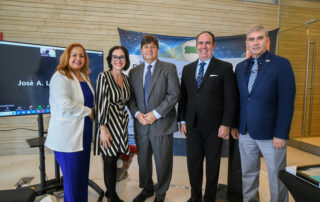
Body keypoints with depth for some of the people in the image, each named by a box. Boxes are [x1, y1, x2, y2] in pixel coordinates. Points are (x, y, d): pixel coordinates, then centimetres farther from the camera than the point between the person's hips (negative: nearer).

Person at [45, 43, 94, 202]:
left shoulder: (84, 77, 13)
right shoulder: (60, 76, -11)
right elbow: (65, 104, -24)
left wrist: (91, 112, 3)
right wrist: (89, 111, -13)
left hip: (85, 133, 8)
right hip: (68, 135, -8)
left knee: (83, 174, 17)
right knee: (73, 177, 3)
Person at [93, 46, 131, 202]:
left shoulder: (125, 78, 9)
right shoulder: (103, 77, -11)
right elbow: (100, 103, -15)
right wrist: (103, 129, -19)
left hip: (121, 123, 6)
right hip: (108, 124, -6)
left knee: (115, 160, 15)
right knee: (109, 161, 4)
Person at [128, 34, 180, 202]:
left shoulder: (169, 68, 0)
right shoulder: (134, 72, 11)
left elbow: (174, 94, -9)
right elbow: (130, 97, 9)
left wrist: (156, 113, -15)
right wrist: (137, 113, -9)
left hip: (162, 124, -3)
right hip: (141, 124, 4)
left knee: (163, 161, 9)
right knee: (143, 160, 16)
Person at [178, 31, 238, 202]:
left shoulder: (225, 68, -2)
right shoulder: (187, 69, 10)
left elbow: (230, 99, -6)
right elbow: (183, 97, 11)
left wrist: (226, 124, -10)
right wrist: (182, 120, 5)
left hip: (214, 126, -3)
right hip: (192, 125, 4)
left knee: (212, 165, 11)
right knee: (193, 163, 13)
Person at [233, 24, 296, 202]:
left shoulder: (281, 64, -7)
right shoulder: (241, 67, 9)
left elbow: (287, 102, -11)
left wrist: (281, 134, -15)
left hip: (270, 133, -4)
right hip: (245, 132, 5)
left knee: (277, 176, 10)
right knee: (248, 174, 17)